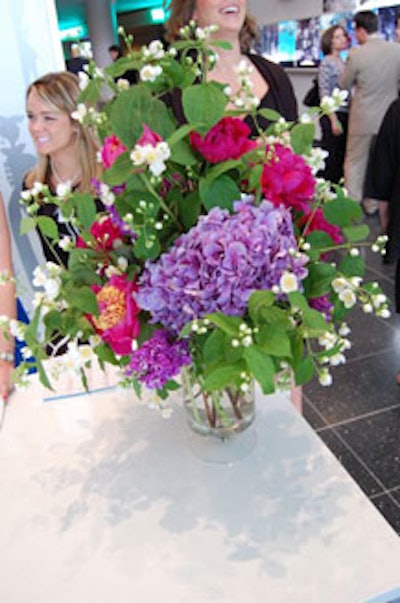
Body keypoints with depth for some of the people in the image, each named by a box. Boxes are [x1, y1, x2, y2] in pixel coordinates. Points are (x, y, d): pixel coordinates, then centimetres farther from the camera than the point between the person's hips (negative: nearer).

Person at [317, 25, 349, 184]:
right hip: (333, 115, -7)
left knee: (342, 157, 10)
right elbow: (324, 94, -11)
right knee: (331, 157, -3)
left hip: (346, 114, 7)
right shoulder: (326, 63, -6)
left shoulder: (343, 62, 14)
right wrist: (334, 120, -16)